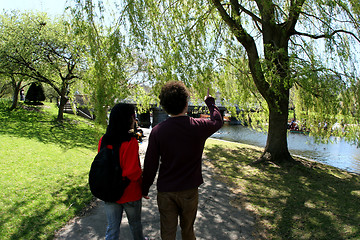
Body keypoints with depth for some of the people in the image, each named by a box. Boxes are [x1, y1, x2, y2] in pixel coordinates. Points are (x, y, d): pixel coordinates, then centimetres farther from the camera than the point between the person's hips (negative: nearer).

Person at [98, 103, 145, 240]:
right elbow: (132, 172, -25)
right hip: (130, 193, -4)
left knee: (112, 229, 17)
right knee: (135, 224, 23)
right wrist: (140, 172, -5)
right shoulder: (130, 142, -25)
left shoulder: (103, 140, -8)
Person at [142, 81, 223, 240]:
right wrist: (210, 102, 26)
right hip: (189, 191, 1)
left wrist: (145, 189, 6)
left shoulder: (157, 131, -14)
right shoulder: (198, 127, -13)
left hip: (165, 191, 0)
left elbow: (150, 165, -9)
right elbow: (218, 121, 10)